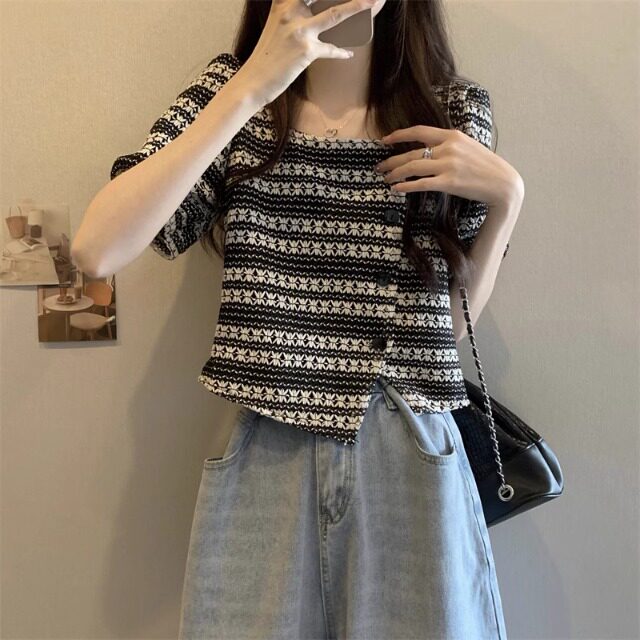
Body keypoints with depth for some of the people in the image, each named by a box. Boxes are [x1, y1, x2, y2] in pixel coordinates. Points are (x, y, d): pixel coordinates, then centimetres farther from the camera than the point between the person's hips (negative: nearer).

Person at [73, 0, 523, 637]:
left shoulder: (455, 109, 4)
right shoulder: (227, 92, 3)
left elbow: (450, 318, 8)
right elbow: (96, 250, -14)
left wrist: (505, 195, -6)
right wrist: (250, 88, -16)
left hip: (410, 462, 1)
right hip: (264, 458, 0)